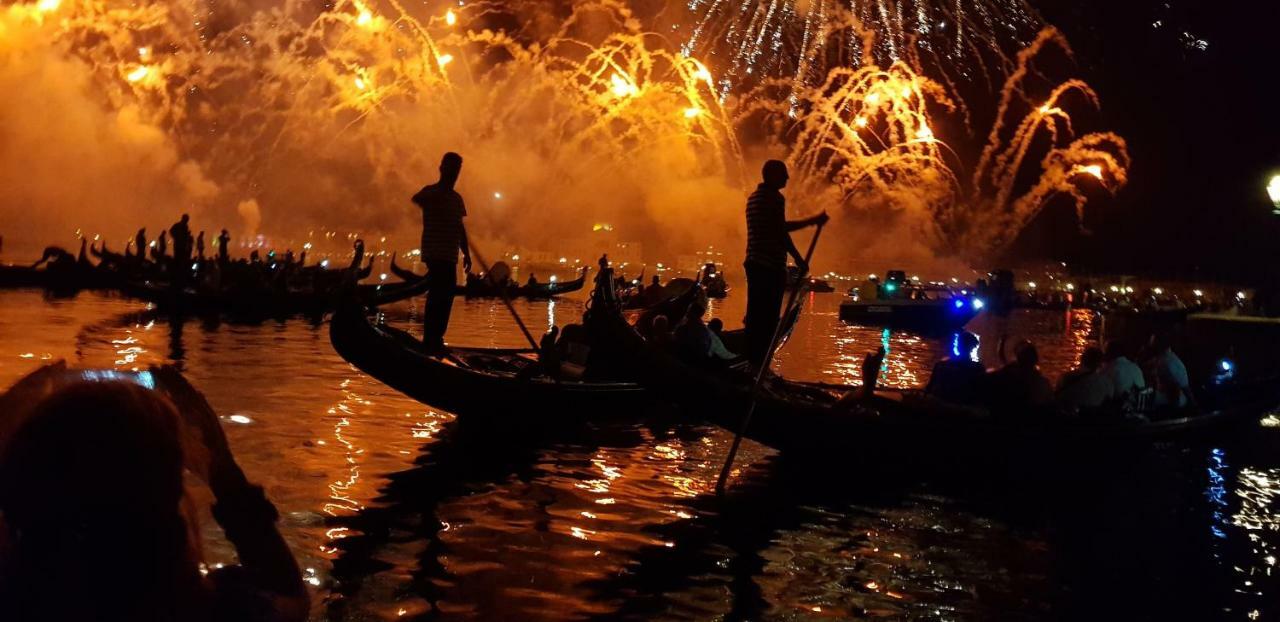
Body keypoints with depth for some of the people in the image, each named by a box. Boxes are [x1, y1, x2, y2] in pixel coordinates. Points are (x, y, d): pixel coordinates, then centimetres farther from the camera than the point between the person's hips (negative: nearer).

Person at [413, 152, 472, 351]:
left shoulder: (456, 198, 18)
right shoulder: (431, 193, -5)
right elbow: (417, 199, -30)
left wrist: (466, 253, 17)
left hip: (450, 256, 8)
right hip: (435, 254, -8)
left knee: (445, 297, 7)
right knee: (438, 296, -14)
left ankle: (435, 339, 13)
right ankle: (431, 340, -14)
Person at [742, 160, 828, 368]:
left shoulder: (755, 197, 19)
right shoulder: (774, 197, -11)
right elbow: (781, 232, -15)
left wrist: (812, 221, 29)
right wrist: (799, 260, -8)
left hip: (755, 264, 9)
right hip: (771, 266, -9)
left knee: (755, 317, 11)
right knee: (768, 319, -6)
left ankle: (751, 362, 15)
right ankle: (759, 365, -6)